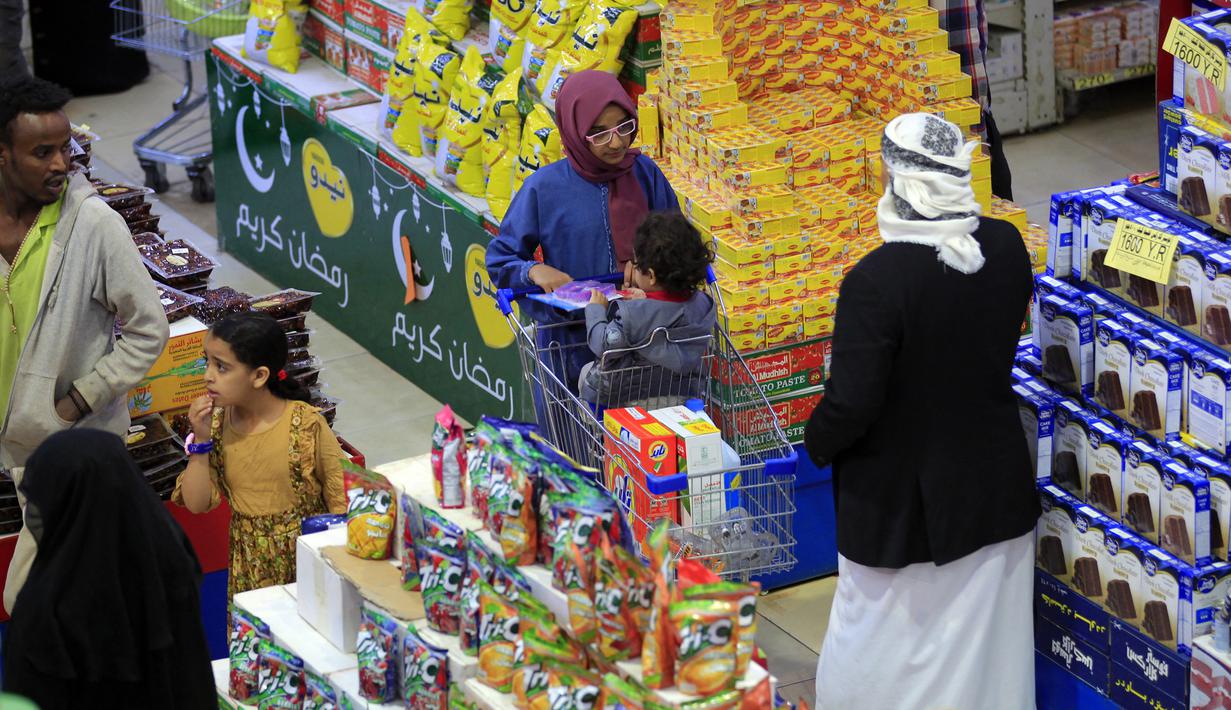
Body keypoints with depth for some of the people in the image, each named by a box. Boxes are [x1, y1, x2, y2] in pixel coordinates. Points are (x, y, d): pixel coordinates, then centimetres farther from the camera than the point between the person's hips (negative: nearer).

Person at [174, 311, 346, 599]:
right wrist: (201, 440, -13)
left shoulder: (306, 424, -14)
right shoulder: (217, 423, -2)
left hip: (305, 553, -3)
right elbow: (196, 504, -4)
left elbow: (340, 499, -7)